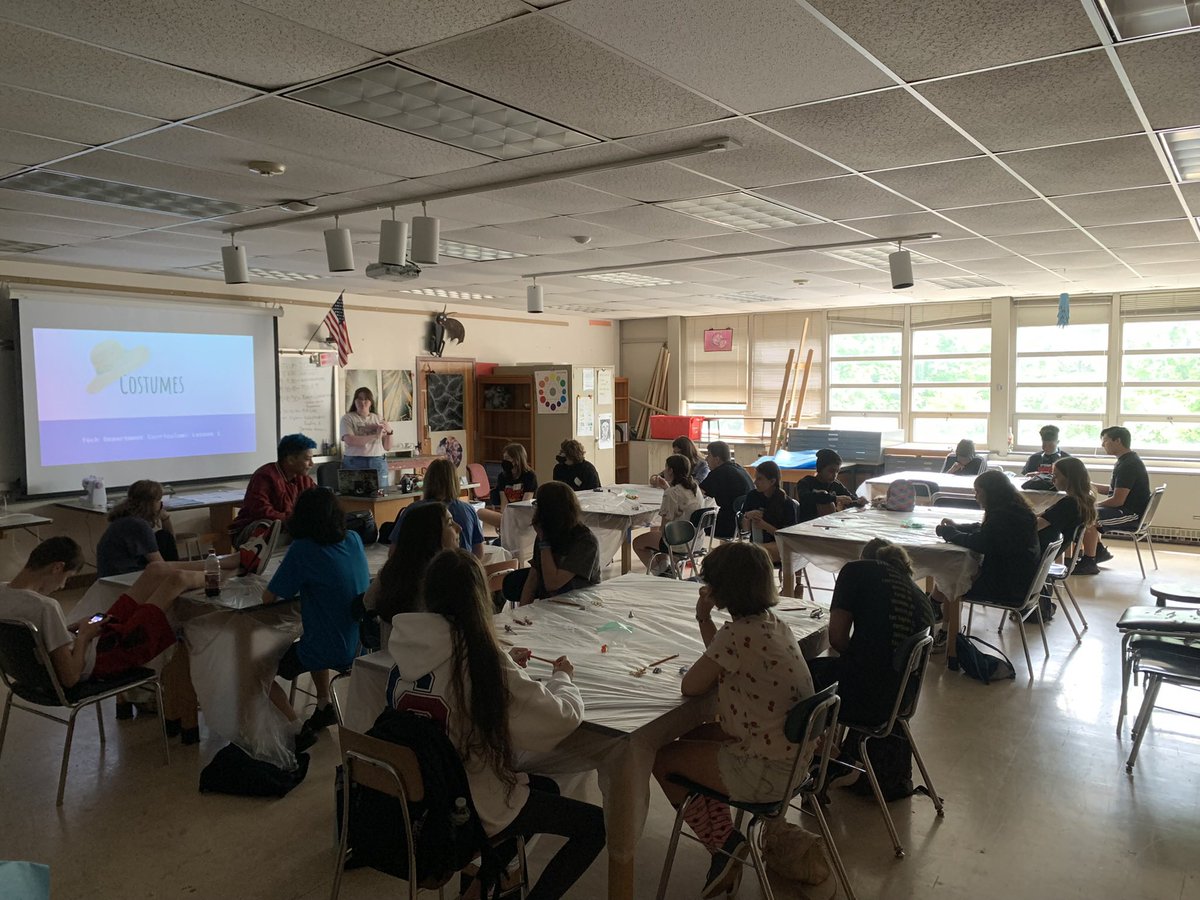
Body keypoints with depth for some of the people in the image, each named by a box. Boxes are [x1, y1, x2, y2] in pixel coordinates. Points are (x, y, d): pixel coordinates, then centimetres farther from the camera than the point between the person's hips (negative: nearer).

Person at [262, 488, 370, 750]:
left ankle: (299, 730, 5)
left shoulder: (303, 550, -19)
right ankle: (324, 707, 36)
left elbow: (268, 598, -11)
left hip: (331, 651, -7)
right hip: (359, 642, 7)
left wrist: (290, 585, 7)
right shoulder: (354, 540, -2)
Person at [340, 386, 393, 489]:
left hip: (378, 464, 3)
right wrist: (375, 436, -18)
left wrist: (389, 432, -6)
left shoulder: (378, 418, 13)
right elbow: (350, 440, -16)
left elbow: (387, 447, 12)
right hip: (355, 464, -3)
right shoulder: (347, 418, 3)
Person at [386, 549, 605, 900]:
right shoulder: (482, 658, -28)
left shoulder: (410, 649, -8)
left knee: (546, 787, 27)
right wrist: (562, 677, -3)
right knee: (595, 825, 5)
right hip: (473, 809, -7)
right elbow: (565, 715, -22)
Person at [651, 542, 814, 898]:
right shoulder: (774, 624, 3)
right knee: (693, 738, 25)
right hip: (794, 756, 9)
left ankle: (724, 843, 18)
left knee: (661, 758, 8)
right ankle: (727, 848, 25)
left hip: (767, 772, -9)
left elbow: (690, 687, -14)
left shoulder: (737, 634, -25)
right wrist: (704, 618, 7)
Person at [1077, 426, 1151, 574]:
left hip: (1132, 514, -11)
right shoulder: (1125, 460, 12)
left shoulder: (1129, 465, -21)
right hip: (1124, 509, 11)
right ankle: (1100, 550, 20)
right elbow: (1114, 490, 20)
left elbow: (1118, 500, -25)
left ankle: (1089, 563, -19)